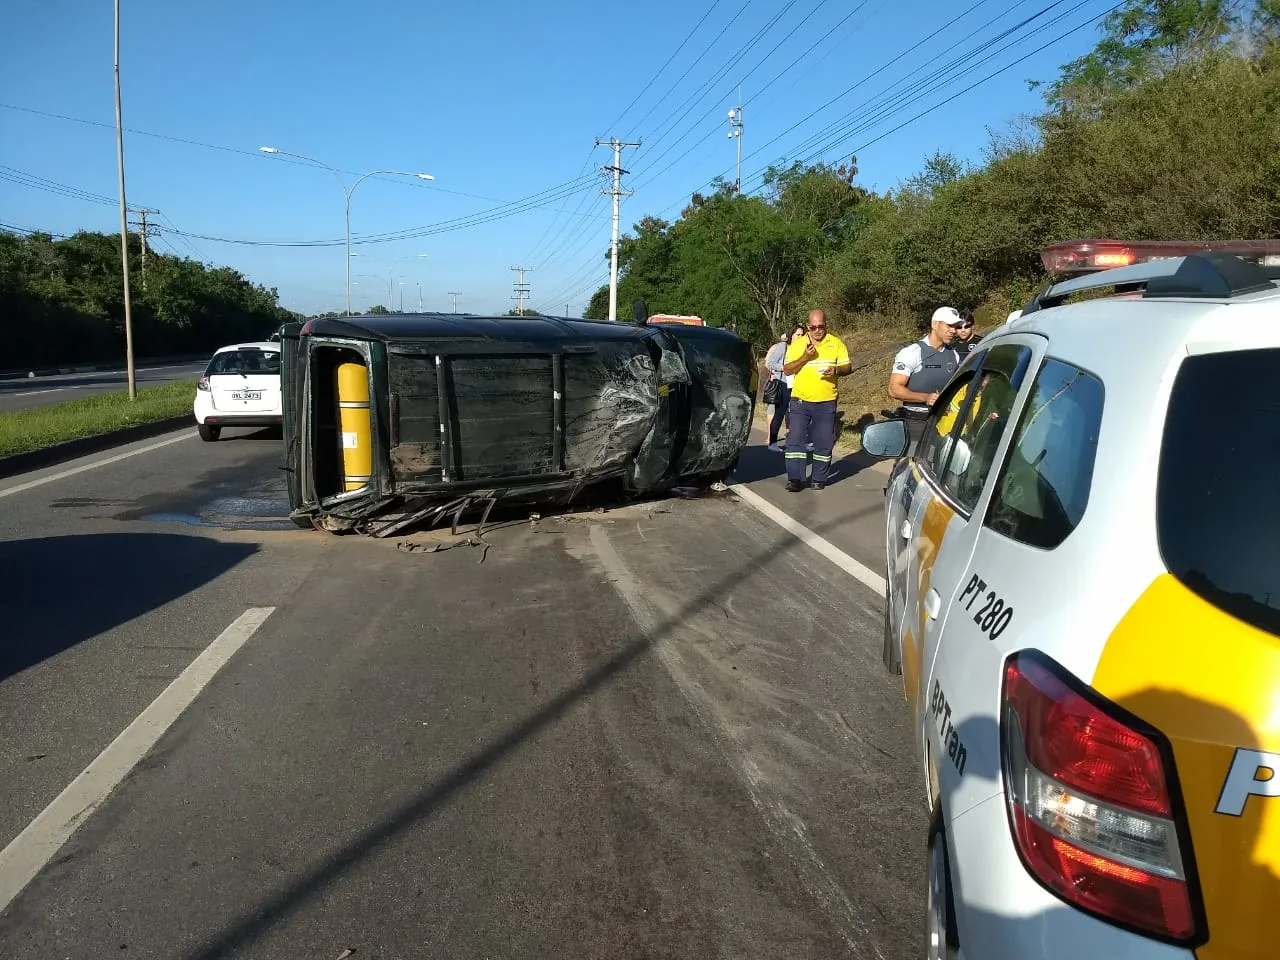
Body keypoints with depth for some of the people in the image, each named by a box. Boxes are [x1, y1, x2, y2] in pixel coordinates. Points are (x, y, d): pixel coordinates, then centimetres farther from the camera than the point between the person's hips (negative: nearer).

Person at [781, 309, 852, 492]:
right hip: (800, 401, 0)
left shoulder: (836, 343, 4)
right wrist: (805, 357, -16)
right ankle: (795, 479, -2)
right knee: (795, 439, -6)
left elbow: (848, 367, 6)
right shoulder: (797, 344, 3)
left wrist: (836, 370, -16)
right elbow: (787, 370, -3)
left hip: (826, 402, 1)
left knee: (824, 442, 4)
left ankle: (820, 479, 15)